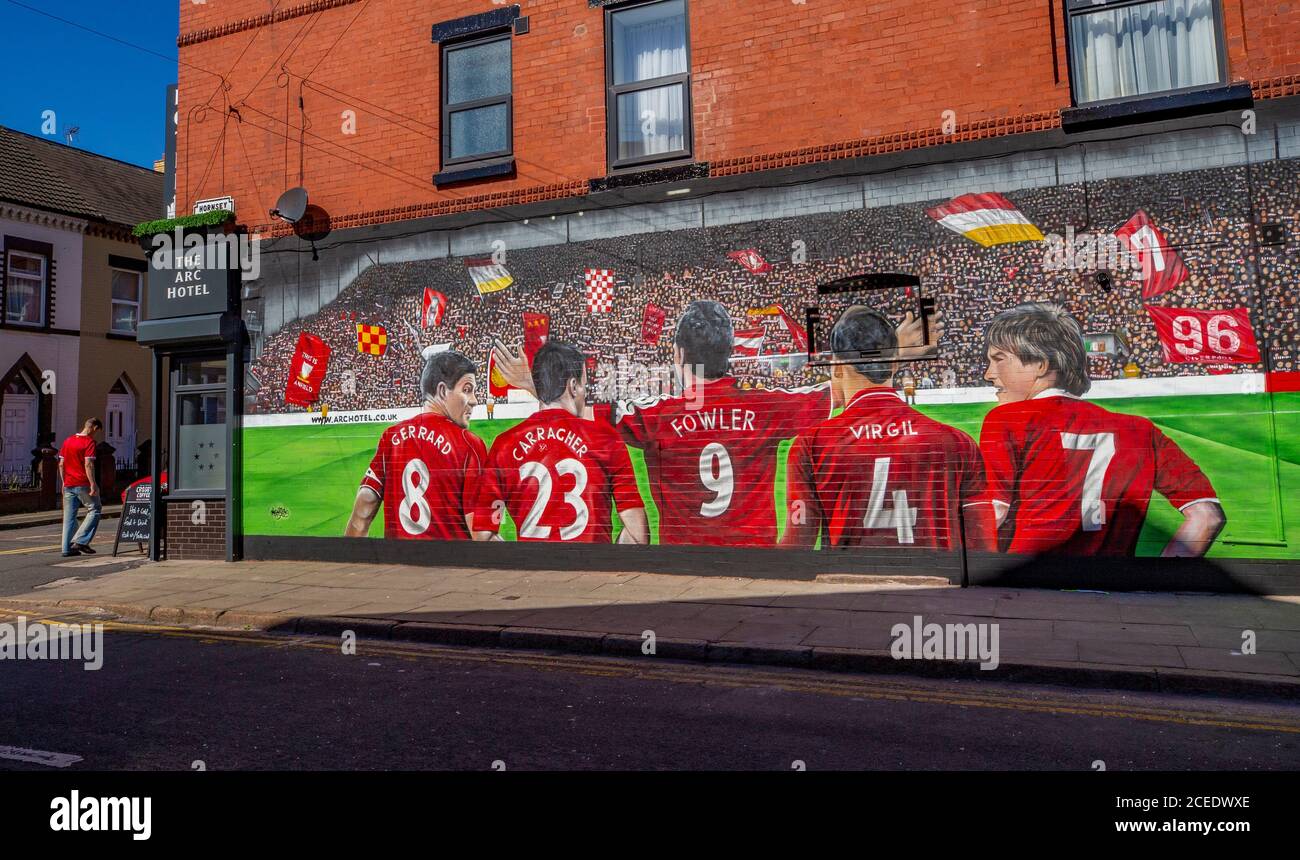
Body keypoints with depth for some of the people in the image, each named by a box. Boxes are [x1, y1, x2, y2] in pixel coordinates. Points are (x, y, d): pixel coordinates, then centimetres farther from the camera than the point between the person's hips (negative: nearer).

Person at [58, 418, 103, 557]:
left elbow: (61, 464, 14)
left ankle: (67, 548, 10)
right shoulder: (89, 442, -9)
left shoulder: (67, 441, 13)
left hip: (68, 485, 7)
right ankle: (80, 541, -4)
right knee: (95, 509, 6)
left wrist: (64, 483, 20)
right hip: (83, 484, -7)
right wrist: (93, 484, -17)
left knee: (69, 517, 9)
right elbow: (88, 464, -17)